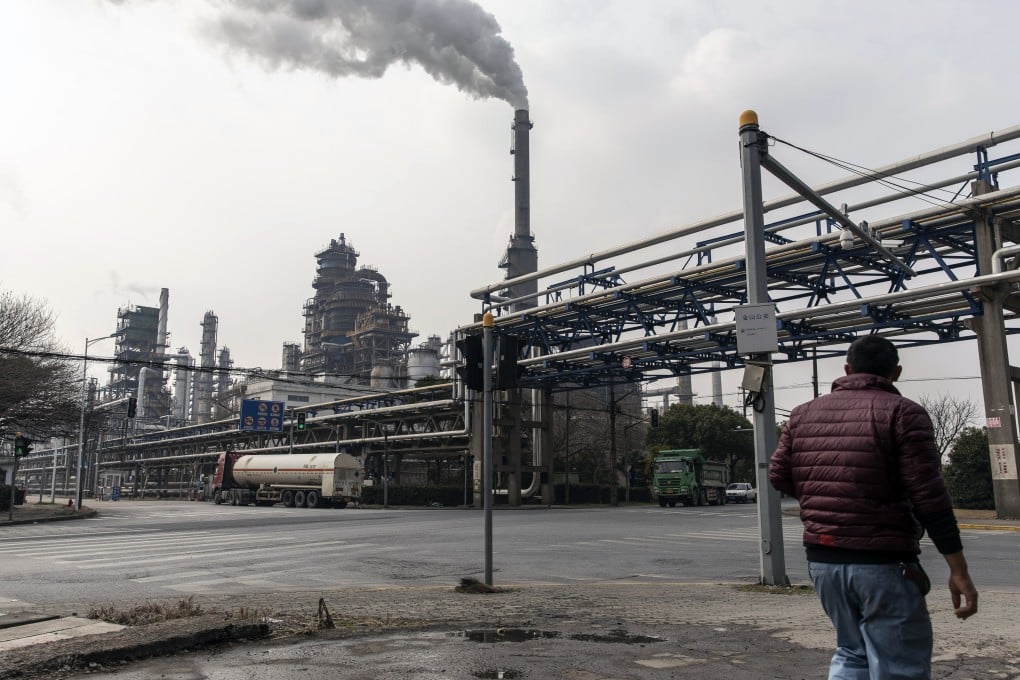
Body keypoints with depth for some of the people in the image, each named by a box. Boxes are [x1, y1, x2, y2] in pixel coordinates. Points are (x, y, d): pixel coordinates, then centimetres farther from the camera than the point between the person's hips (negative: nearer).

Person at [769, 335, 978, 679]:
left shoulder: (803, 414, 8)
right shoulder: (902, 412, -8)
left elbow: (778, 476, 11)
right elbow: (929, 496, -13)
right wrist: (958, 569, -9)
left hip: (822, 559, 6)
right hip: (883, 562, -5)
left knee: (852, 652, 23)